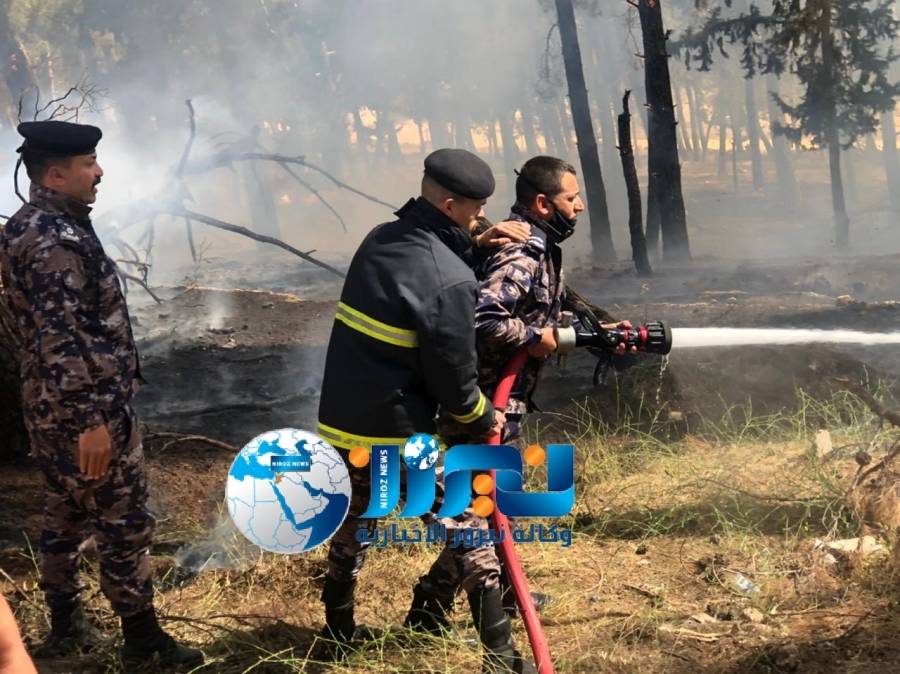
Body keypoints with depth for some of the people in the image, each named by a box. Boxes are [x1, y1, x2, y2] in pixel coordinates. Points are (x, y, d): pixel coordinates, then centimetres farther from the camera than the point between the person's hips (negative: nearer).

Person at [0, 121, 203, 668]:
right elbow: (63, 340, -26)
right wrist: (92, 420, -25)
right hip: (87, 410, -10)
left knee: (67, 517, 18)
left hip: (52, 409, 10)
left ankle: (66, 627, 29)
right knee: (125, 525, 0)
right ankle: (144, 641, 10)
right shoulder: (57, 241, -22)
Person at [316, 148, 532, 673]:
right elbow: (452, 374, -14)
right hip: (400, 433, -8)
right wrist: (485, 418, 4)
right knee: (467, 529, 3)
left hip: (343, 420, 8)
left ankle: (339, 629, 38)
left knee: (352, 525, 25)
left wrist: (474, 245, 12)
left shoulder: (381, 240, 4)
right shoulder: (451, 280, -20)